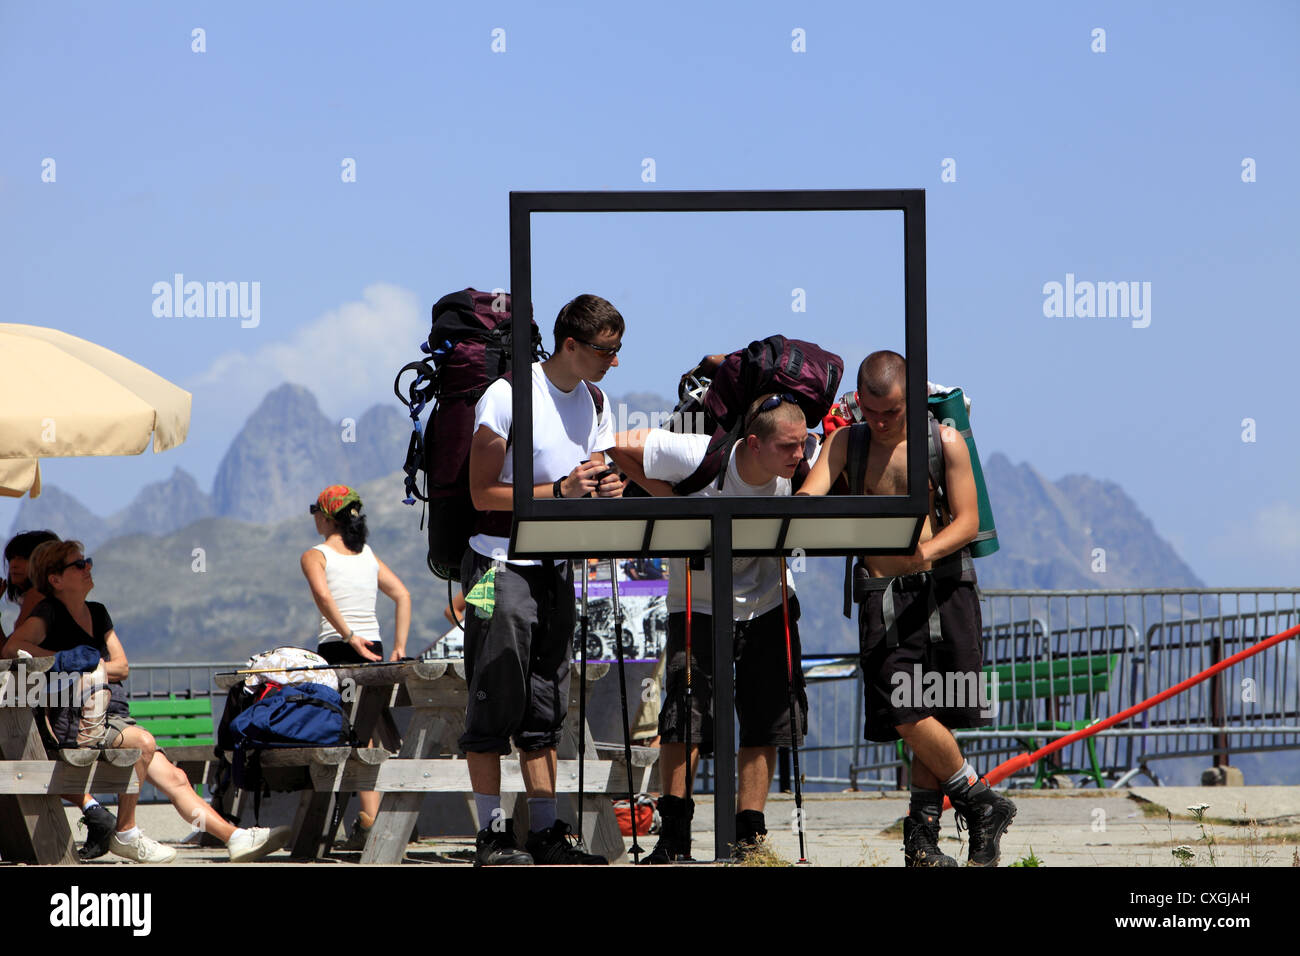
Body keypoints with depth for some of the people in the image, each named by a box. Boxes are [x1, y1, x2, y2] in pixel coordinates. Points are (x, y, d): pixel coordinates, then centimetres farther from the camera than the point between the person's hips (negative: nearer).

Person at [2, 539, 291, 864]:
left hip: (113, 716, 8)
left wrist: (94, 667, -5)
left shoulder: (97, 612, 19)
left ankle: (236, 838, -7)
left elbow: (122, 666, 16)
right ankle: (125, 834, -21)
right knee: (143, 742, -31)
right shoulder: (48, 613, -5)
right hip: (72, 721, -8)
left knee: (173, 777, -2)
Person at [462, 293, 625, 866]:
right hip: (500, 565, -7)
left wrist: (605, 491, -7)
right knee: (496, 703, -4)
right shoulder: (508, 397, -14)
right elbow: (483, 494, -15)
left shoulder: (594, 403, 9)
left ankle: (545, 832, 10)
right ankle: (492, 834, 0)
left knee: (545, 708, 8)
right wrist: (559, 490, -24)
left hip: (555, 568, 7)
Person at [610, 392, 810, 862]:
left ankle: (748, 834, 10)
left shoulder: (796, 473, -14)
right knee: (686, 714, -14)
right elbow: (622, 446, -14)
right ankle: (673, 836, -6)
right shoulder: (699, 458, -24)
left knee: (766, 722, 1)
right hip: (699, 606, -3)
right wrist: (669, 497, -17)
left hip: (769, 606, 3)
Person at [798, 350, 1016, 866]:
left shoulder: (945, 442, 4)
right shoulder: (847, 442, 10)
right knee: (909, 716, -12)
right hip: (884, 592, 1)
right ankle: (979, 802, 5)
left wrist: (928, 550, -23)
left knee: (936, 717, -3)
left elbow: (967, 521, -2)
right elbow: (808, 495, -4)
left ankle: (922, 834, 8)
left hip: (944, 586, -1)